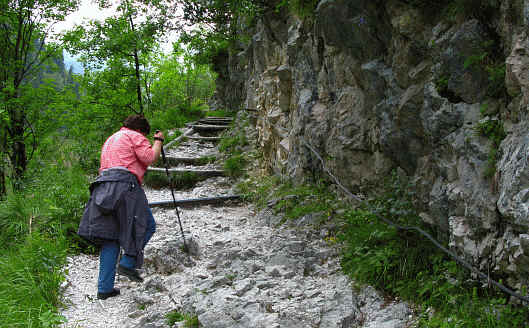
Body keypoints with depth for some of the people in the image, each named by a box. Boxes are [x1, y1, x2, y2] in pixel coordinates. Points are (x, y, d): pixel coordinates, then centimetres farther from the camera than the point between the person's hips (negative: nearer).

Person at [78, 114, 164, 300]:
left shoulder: (109, 140, 35)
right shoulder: (134, 136, 8)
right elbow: (150, 158, -5)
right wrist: (158, 141, 10)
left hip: (102, 186, 8)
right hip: (124, 184, -8)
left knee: (110, 237, 7)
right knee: (147, 225, 5)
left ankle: (105, 288, 4)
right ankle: (128, 263, -6)